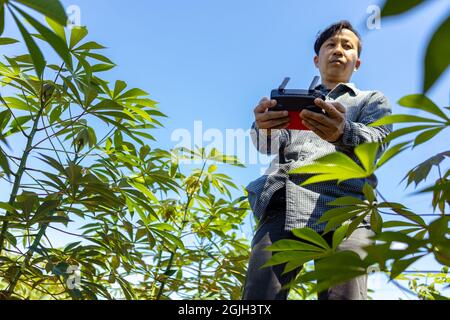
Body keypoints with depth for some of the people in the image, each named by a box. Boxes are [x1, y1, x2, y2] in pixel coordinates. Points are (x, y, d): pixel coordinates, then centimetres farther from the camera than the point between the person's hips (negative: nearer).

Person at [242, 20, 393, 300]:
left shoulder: (373, 100, 26)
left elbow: (376, 143, 3)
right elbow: (270, 145, 12)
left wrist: (344, 132, -22)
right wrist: (264, 127, -15)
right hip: (284, 203, 2)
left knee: (344, 295, -23)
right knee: (257, 297, -17)